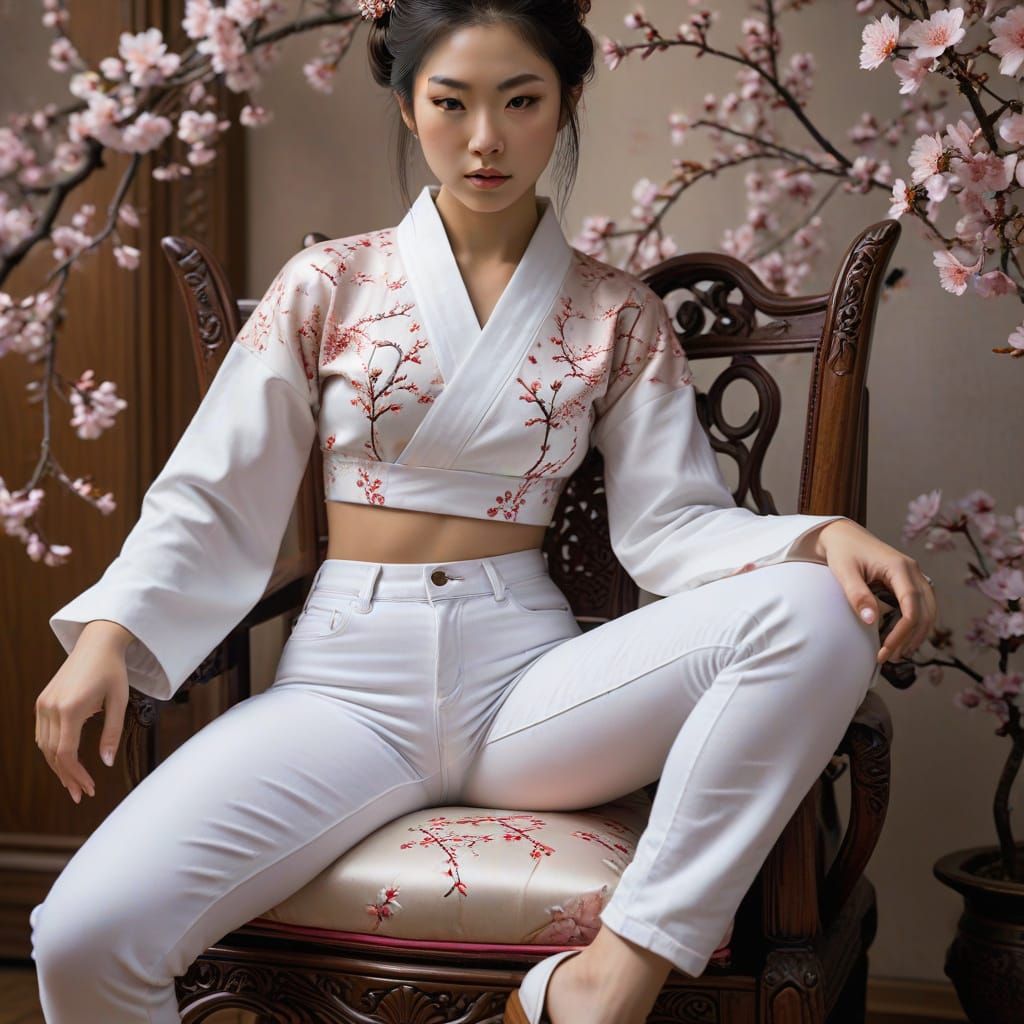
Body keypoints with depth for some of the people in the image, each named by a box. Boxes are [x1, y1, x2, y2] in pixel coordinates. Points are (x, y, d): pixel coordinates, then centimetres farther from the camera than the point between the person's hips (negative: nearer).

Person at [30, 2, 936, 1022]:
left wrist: (823, 538, -18)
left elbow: (671, 522, 2)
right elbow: (211, 495, 7)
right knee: (82, 938, -24)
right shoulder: (329, 284, 8)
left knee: (816, 615, -26)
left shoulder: (617, 315, 10)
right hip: (347, 679, 0)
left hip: (525, 679, 1)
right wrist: (108, 632, -10)